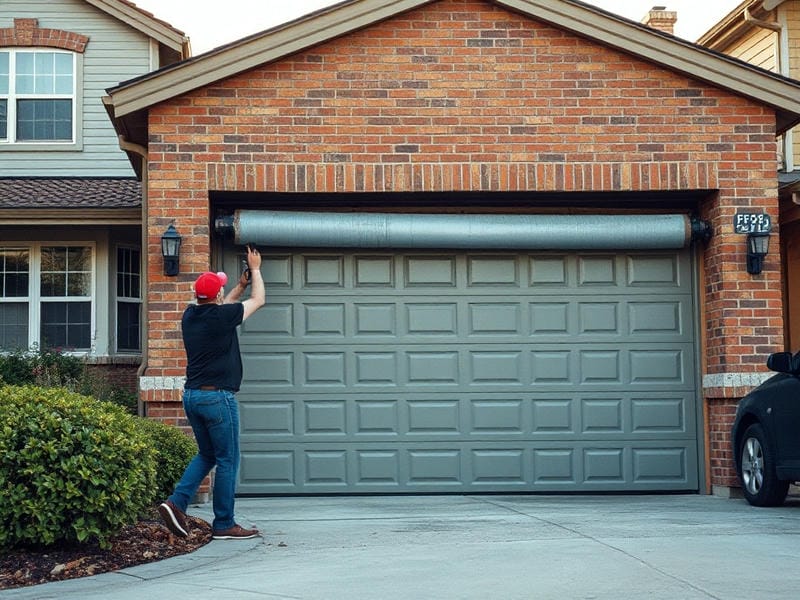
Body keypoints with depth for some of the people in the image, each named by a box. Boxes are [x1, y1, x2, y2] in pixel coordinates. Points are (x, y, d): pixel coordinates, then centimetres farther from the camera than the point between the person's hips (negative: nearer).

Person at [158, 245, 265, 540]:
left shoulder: (190, 316, 7)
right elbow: (258, 300, 5)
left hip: (192, 395, 8)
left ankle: (177, 502, 3)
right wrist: (255, 271, 20)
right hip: (218, 397, -8)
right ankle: (224, 524, 6)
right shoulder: (221, 316, -12)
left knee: (206, 455, 19)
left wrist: (241, 285, 38)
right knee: (227, 461, 2)